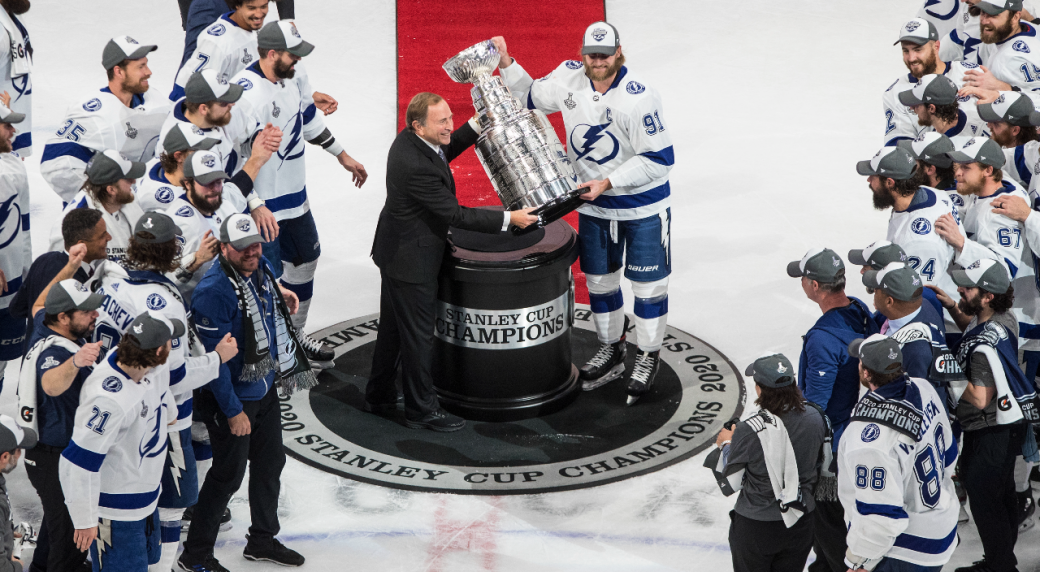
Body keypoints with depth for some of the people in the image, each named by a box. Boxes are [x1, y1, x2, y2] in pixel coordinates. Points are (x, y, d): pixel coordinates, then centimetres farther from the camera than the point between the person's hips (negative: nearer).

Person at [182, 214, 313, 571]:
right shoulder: (213, 291, -28)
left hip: (265, 389, 8)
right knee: (228, 475, 2)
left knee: (270, 463, 19)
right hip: (231, 398, -8)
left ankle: (263, 541, 38)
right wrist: (233, 411, -20)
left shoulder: (260, 268, -2)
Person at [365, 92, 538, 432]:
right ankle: (421, 410, 19)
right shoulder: (416, 167, -33)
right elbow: (455, 215, -27)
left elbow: (444, 151, 19)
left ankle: (379, 397, 36)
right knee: (417, 336, 5)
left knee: (392, 327, 22)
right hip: (411, 260, -10)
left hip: (395, 250, 10)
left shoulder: (408, 139, -5)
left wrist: (476, 127, 8)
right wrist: (509, 218, -22)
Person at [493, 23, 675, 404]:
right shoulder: (569, 78, -9)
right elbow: (530, 98, 10)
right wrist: (506, 65, -4)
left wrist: (608, 181, -26)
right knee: (599, 280, 18)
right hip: (593, 204, 5)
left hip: (643, 207, -5)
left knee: (648, 284, 7)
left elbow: (660, 159, -24)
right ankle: (610, 351, 37)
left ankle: (648, 357, 26)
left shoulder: (639, 98, -27)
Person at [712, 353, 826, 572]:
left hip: (755, 527, -4)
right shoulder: (815, 417, -12)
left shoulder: (749, 431, -26)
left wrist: (726, 445, 6)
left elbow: (731, 481, -11)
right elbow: (820, 466, 2)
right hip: (800, 525, 4)